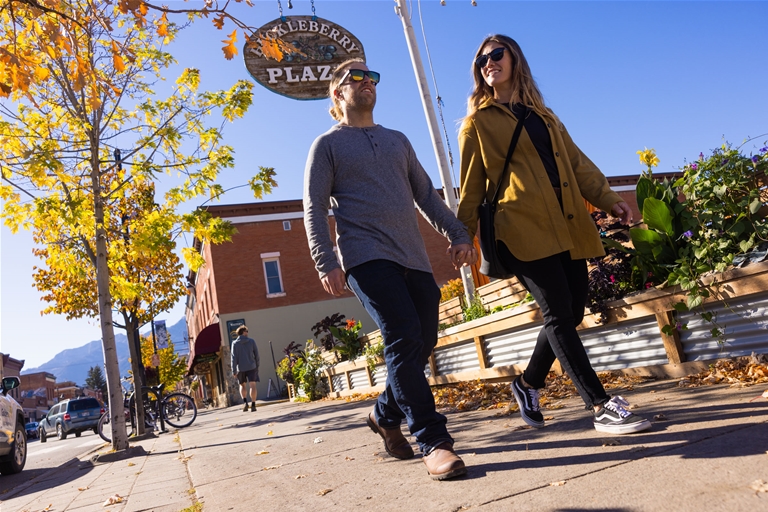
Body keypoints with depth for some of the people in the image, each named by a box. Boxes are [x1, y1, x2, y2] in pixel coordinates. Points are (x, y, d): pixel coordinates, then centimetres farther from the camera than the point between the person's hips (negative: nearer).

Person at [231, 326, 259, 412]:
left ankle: (245, 401, -1)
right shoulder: (251, 341, 2)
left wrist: (234, 371, -3)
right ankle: (253, 405, -9)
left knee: (243, 385, 17)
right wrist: (257, 366, 16)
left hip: (241, 368, 1)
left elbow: (234, 358, -4)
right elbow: (256, 355, 5)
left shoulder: (235, 343, 1)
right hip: (251, 367, -1)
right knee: (253, 385, -1)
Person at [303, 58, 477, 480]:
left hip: (414, 258, 6)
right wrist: (325, 263, -13)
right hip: (366, 256, -5)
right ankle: (432, 440, -12)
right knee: (404, 337, -19)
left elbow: (426, 194, 23)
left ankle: (385, 415, 25)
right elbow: (314, 210, 1)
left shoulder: (397, 140, 25)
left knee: (422, 342, 2)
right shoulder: (328, 144, 10)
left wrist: (456, 234, 12)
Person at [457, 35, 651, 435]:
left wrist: (608, 199, 9)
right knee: (559, 316, -10)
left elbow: (576, 162, 20)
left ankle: (528, 384, 26)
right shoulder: (478, 122, 9)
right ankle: (601, 407, -3)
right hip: (523, 229, -6)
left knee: (569, 315, 6)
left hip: (567, 228, 6)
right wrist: (465, 237, 3)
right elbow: (471, 186, 6)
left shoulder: (541, 113, 24)